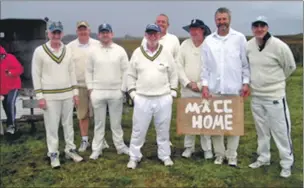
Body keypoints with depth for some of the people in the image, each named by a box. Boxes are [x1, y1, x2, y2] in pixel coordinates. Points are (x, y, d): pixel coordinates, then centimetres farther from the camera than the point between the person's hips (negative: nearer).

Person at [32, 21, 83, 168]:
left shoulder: (67, 51, 6)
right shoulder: (40, 51, -5)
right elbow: (36, 74, -5)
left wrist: (75, 92, 7)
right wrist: (39, 96, -9)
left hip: (67, 94, 4)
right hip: (50, 96, -4)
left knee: (68, 124, 13)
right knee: (52, 126, 3)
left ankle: (70, 150, 26)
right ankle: (53, 154, 16)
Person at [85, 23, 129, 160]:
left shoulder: (120, 50, 1)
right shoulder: (93, 51, 4)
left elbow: (126, 71, 0)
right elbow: (88, 71, 8)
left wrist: (122, 89, -4)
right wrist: (90, 88, 1)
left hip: (116, 92, -1)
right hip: (97, 92, 1)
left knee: (116, 122, 9)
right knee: (99, 123, 9)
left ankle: (120, 146, 23)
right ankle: (96, 149, 18)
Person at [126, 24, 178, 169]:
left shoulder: (166, 53, 3)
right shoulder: (137, 53, 3)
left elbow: (173, 74, 9)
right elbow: (131, 75, 7)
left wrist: (172, 92, 4)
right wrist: (133, 93, 1)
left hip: (163, 99, 1)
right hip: (142, 99, 0)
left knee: (163, 130, 12)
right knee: (138, 130, 5)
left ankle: (165, 156, 27)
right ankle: (134, 157, 20)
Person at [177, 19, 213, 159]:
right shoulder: (185, 44, 6)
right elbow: (179, 66, 3)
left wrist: (200, 85, -9)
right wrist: (188, 83, -7)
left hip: (204, 90, -3)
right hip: (187, 89, 3)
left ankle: (207, 149, 12)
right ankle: (189, 147, 20)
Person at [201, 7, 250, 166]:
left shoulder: (239, 38, 1)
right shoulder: (208, 40, 6)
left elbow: (245, 63, 3)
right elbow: (205, 66, 5)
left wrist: (246, 83, -3)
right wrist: (205, 85, -2)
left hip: (234, 88, -1)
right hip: (214, 89, 2)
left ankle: (232, 156, 15)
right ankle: (219, 154, 20)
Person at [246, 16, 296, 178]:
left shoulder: (279, 46, -15)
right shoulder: (248, 46, -1)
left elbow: (290, 66, -1)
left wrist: (276, 80, 9)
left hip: (275, 96, -5)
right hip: (256, 95, 5)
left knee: (281, 130, 1)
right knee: (261, 130, 17)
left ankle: (286, 163, 16)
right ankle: (263, 158, 32)